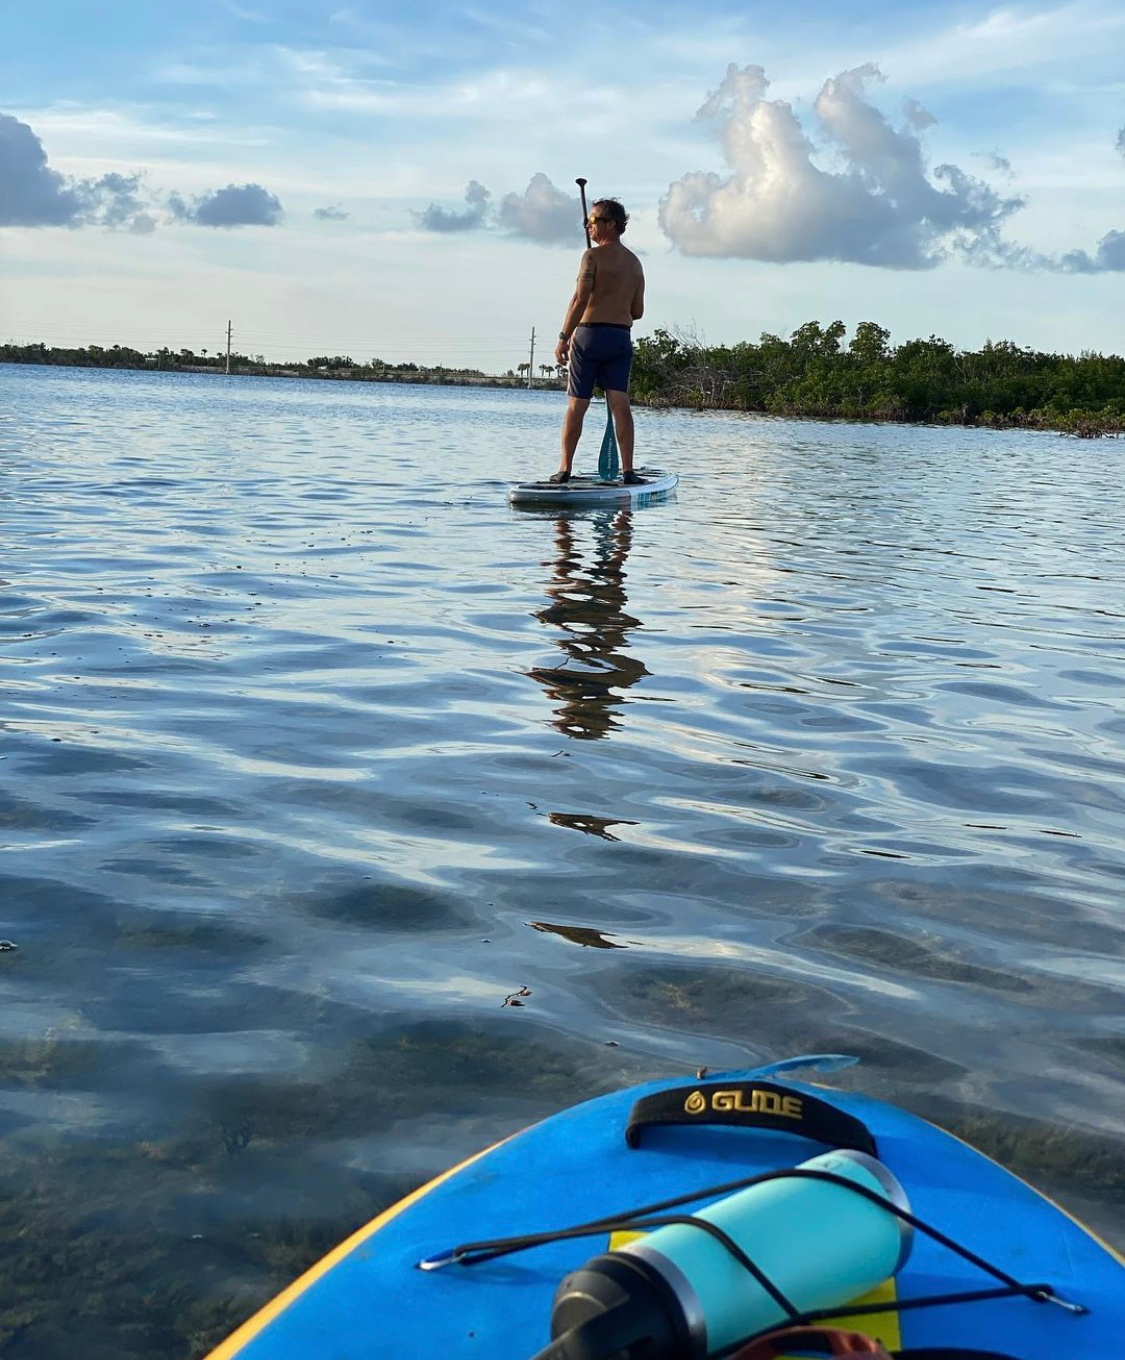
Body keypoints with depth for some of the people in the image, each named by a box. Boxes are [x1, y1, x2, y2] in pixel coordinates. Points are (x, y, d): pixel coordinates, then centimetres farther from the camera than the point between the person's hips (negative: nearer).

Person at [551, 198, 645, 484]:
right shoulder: (635, 262, 14)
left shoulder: (594, 255, -6)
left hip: (590, 334, -5)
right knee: (620, 404, 0)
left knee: (576, 405, 2)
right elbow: (637, 311, 14)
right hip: (622, 338, 5)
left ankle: (565, 468, 4)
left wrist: (563, 338, -11)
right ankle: (628, 470, -7)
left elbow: (580, 300, -13)